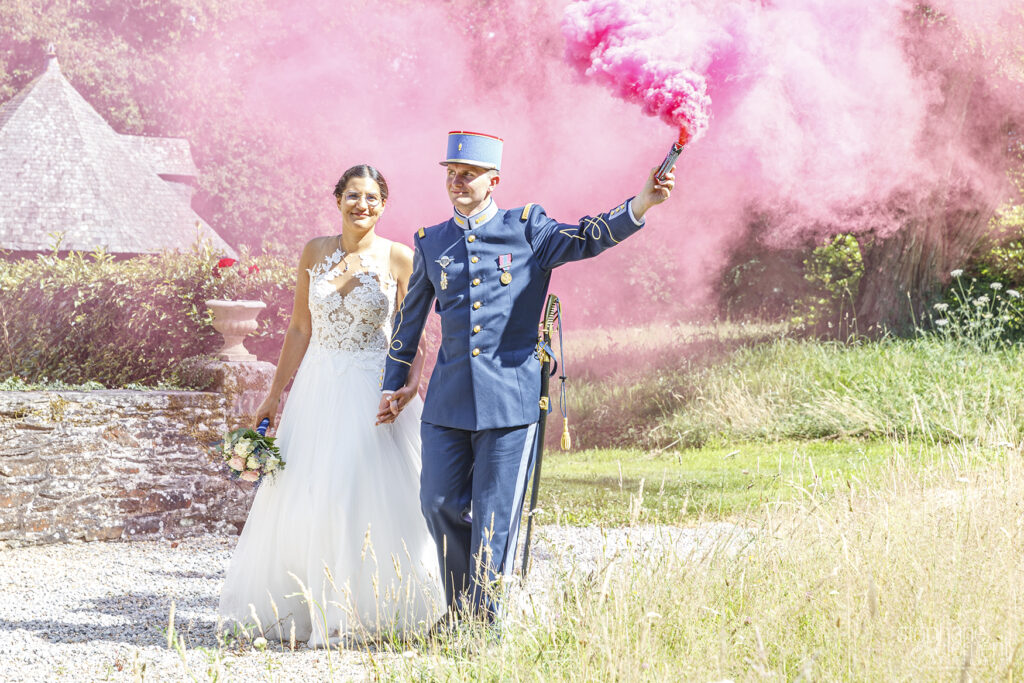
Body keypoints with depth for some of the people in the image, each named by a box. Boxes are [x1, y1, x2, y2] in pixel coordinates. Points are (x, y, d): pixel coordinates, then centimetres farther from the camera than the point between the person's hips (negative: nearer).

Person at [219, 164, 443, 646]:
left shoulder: (399, 259, -2)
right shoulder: (316, 253, 5)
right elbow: (299, 329, 10)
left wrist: (412, 381, -18)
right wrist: (275, 395, 8)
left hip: (373, 396, -3)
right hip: (319, 390, 3)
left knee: (371, 495, -5)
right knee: (304, 496, 3)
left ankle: (363, 612, 4)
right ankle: (311, 611, 13)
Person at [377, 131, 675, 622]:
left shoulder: (526, 228, 2)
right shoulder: (431, 243, 12)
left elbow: (586, 238, -13)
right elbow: (410, 318, 23)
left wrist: (641, 205, -30)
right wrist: (394, 384, 24)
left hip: (510, 398, -3)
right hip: (449, 399, 3)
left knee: (495, 513, -2)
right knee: (440, 503, 4)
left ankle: (484, 620, 9)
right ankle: (459, 608, 24)